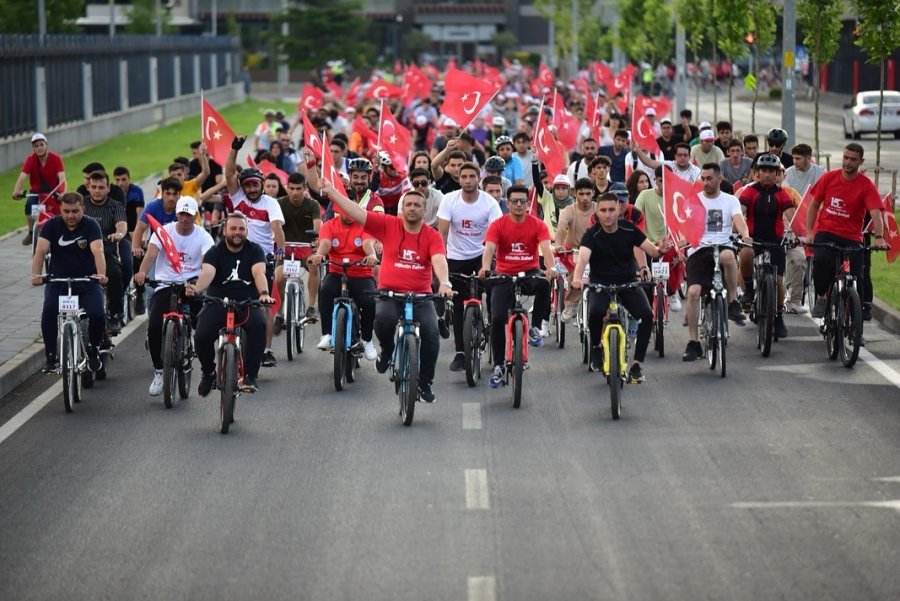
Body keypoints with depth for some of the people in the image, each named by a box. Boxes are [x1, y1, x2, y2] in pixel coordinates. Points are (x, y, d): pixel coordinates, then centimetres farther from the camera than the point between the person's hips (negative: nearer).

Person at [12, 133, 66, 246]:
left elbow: (62, 178, -26)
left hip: (53, 191, -1)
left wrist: (62, 193, -44)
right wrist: (16, 191, -42)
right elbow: (22, 177, -23)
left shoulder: (56, 158, -15)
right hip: (36, 191, 1)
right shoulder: (30, 160, -12)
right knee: (29, 206, -28)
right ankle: (31, 233, -5)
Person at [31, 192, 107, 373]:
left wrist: (101, 274, -40)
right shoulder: (51, 226, -2)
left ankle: (93, 350, 9)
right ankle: (51, 357, -13)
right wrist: (36, 274, -34)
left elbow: (97, 251, -21)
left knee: (97, 315, -23)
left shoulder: (91, 226, -5)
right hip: (58, 282, 1)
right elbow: (41, 250, -15)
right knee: (49, 312, -28)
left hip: (87, 282, -1)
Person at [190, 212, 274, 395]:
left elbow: (259, 273, -17)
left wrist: (264, 294, -39)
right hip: (218, 303, 0)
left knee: (259, 325, -33)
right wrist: (197, 289, -42)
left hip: (248, 303, 0)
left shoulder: (254, 250, 3)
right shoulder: (214, 252, 2)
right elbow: (207, 273, -18)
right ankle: (208, 372, 8)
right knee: (201, 335, -24)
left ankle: (250, 375, -21)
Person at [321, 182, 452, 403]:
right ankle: (387, 351, 3)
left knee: (431, 331, -20)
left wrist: (444, 283, -37)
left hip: (421, 296, 0)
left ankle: (425, 383, 0)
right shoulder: (388, 225, 2)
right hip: (389, 293, 0)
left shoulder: (432, 236, 0)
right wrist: (330, 191, -9)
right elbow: (357, 213, -2)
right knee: (383, 318, -32)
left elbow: (439, 260, -17)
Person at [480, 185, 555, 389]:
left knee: (544, 284, -36)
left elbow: (546, 248, -18)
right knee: (497, 319, -14)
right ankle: (498, 366, 2)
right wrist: (485, 268, -40)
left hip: (530, 273, 0)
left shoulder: (538, 225, -5)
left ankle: (535, 328, -15)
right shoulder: (498, 225, -5)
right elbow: (489, 249, -18)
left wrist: (550, 267, -40)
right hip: (504, 276, 0)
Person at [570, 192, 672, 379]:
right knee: (596, 312, -33)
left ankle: (637, 364, -6)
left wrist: (660, 250, -30)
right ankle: (596, 347, -1)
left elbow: (652, 250, -4)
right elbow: (583, 258, -29)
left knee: (646, 314, -23)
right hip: (600, 284, -2)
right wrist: (577, 279, -50)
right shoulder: (591, 235, -12)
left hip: (628, 282, 2)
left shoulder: (629, 230, -4)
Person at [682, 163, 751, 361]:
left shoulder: (730, 201, 13)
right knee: (693, 291, -20)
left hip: (723, 246, -1)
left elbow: (738, 220, -4)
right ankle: (694, 343, -10)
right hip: (699, 250, 1)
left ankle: (733, 302, -20)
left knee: (728, 255, -40)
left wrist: (745, 234, -28)